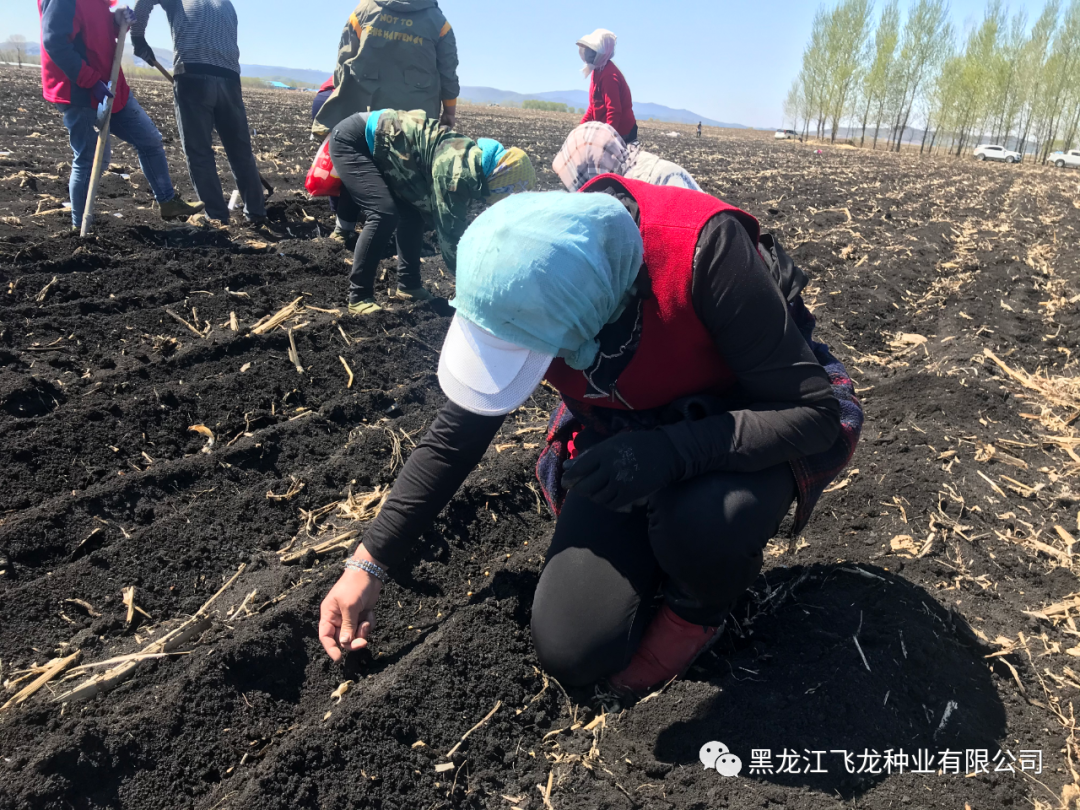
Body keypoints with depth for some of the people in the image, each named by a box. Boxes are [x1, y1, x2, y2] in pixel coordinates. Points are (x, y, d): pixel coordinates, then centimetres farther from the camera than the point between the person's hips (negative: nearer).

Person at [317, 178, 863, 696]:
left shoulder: (705, 251, -34)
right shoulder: (518, 288, -18)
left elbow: (816, 413, -27)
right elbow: (458, 432, -5)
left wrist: (670, 450, -43)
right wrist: (370, 562, -5)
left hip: (745, 433, -2)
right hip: (621, 442, 3)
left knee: (698, 523, -38)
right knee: (573, 654, -10)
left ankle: (699, 606, -1)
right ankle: (657, 552, 19)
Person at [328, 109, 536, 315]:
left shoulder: (472, 159, 0)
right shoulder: (456, 169, -30)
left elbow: (454, 227, 11)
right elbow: (451, 232, -27)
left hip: (377, 143, 9)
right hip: (352, 140, -9)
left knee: (415, 211, 7)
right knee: (385, 215, -21)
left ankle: (408, 286, 15)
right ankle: (359, 297, -12)